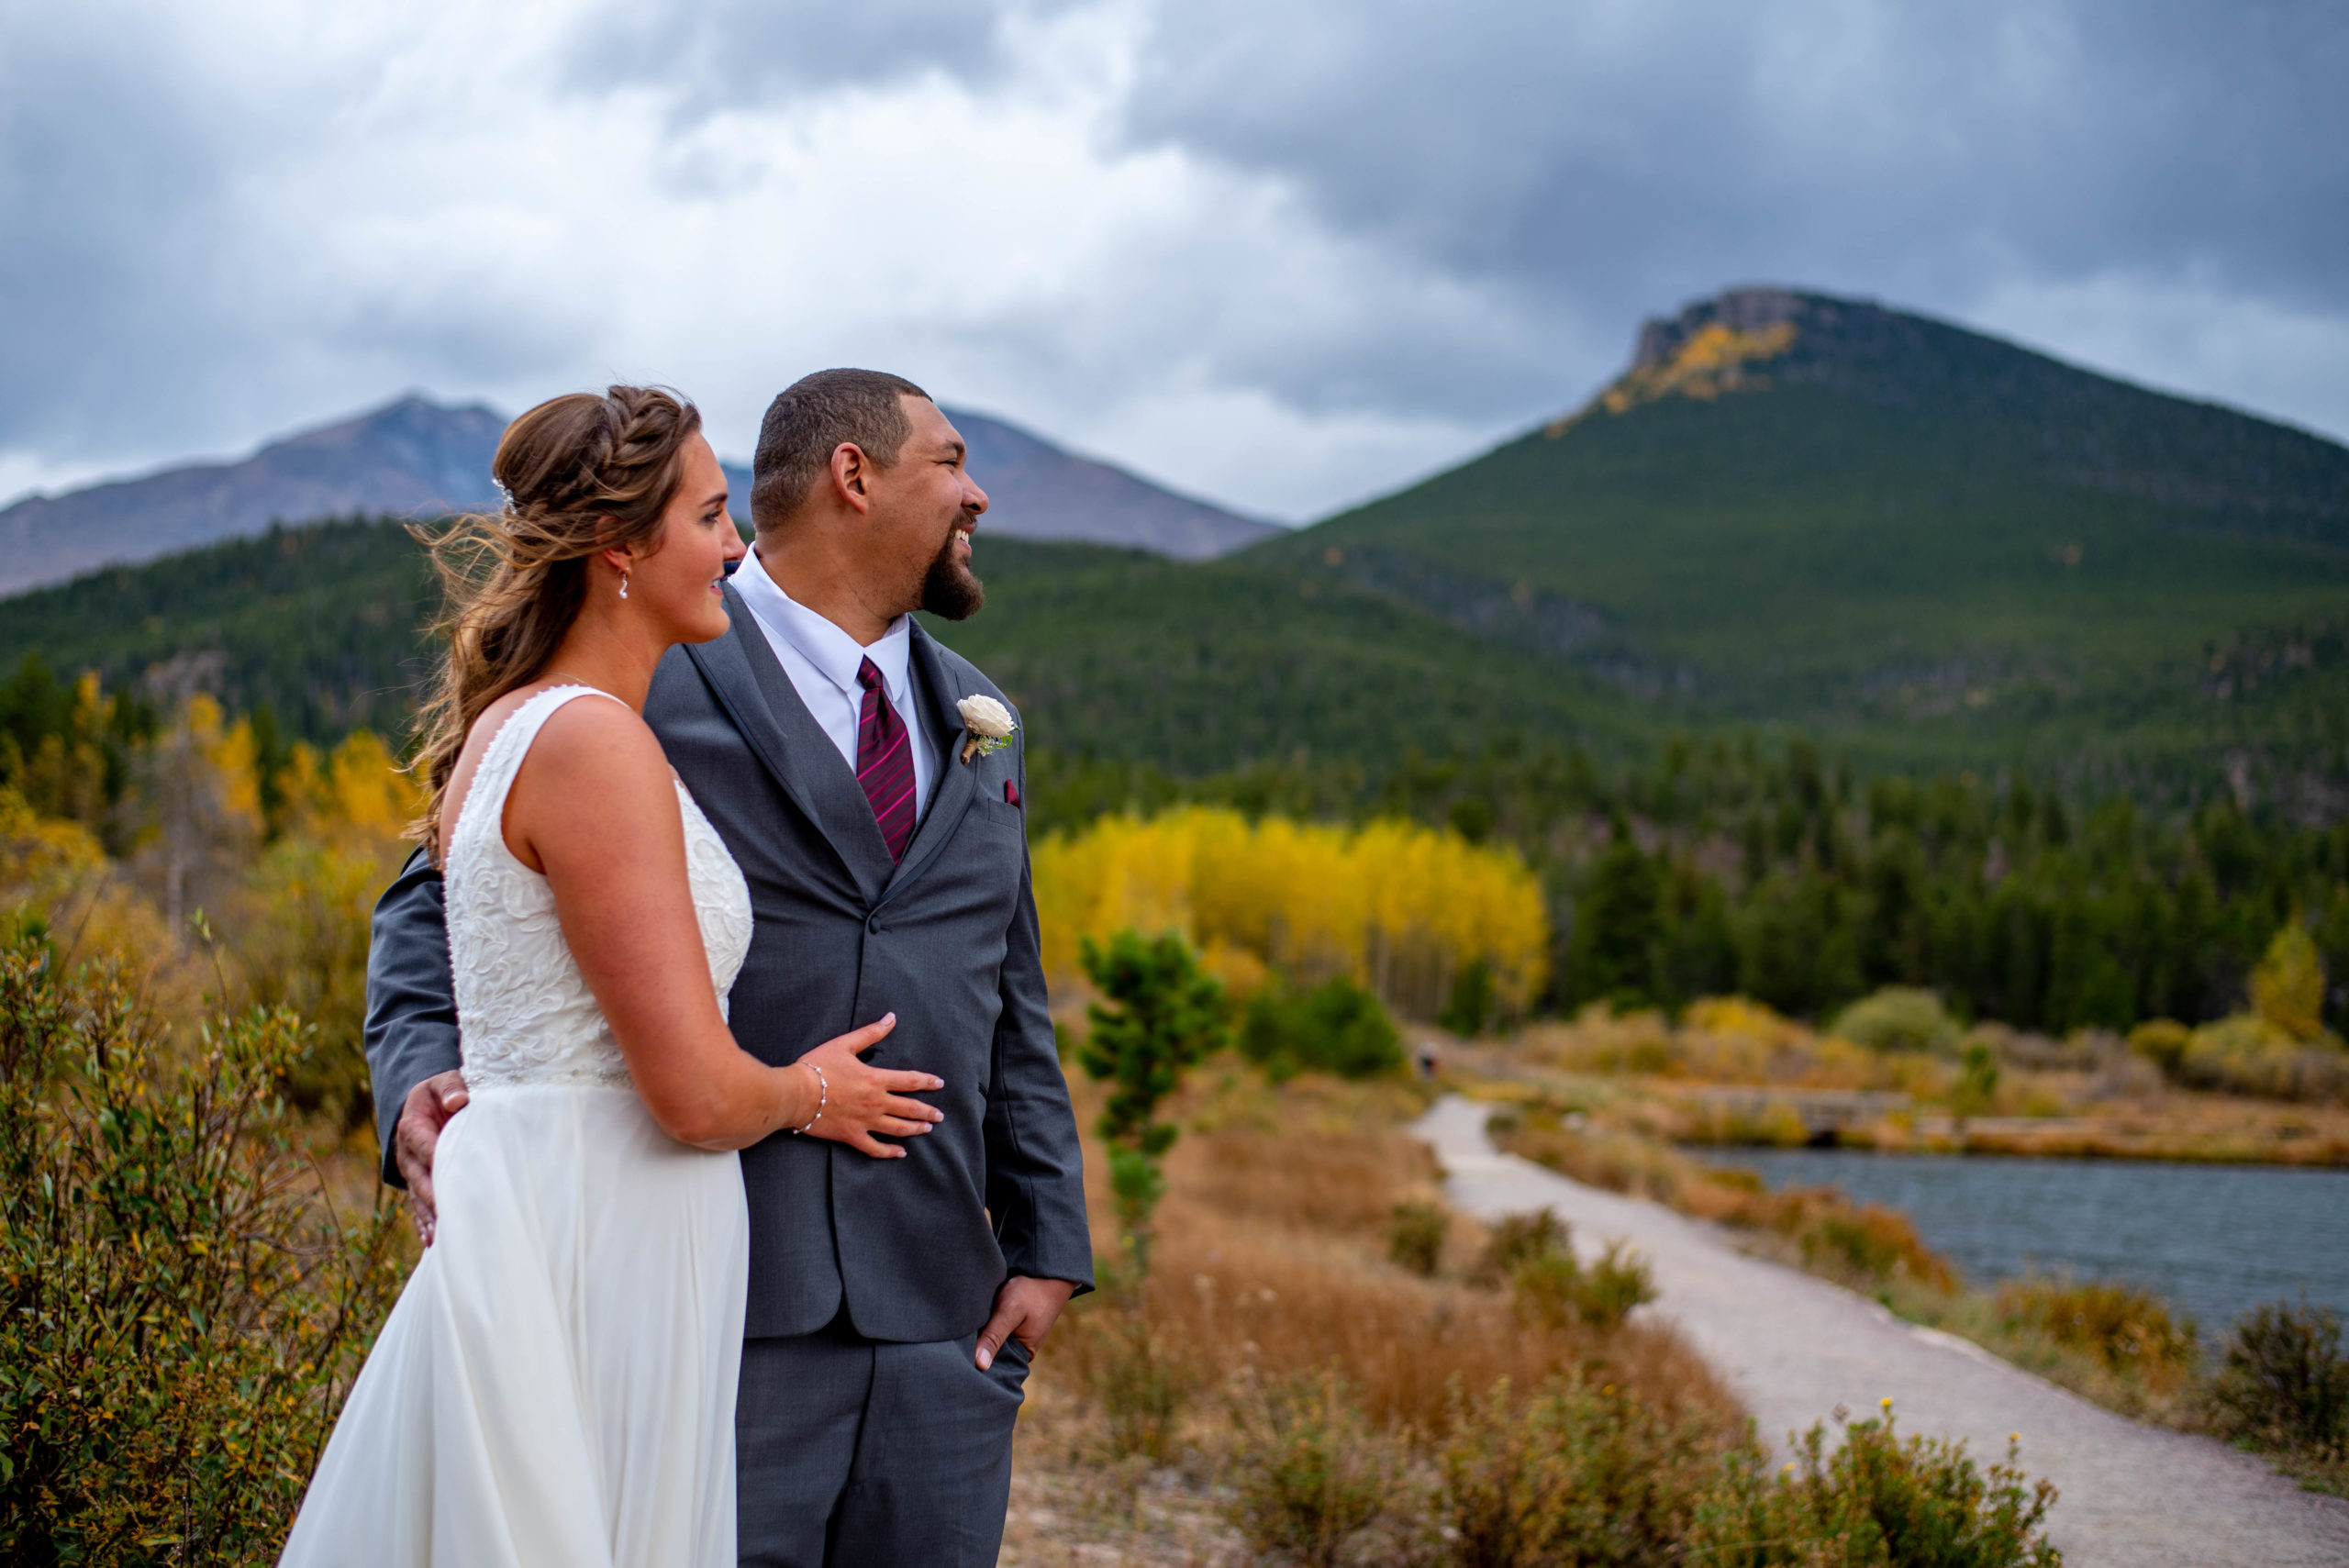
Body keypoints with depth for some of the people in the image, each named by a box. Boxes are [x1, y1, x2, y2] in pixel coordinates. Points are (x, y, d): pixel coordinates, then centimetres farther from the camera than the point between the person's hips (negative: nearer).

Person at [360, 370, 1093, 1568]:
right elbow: (443, 903, 2)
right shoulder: (651, 677, -2)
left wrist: (1048, 1242, 13)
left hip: (938, 1329, 5)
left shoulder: (980, 729, 17)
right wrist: (420, 1080, -17)